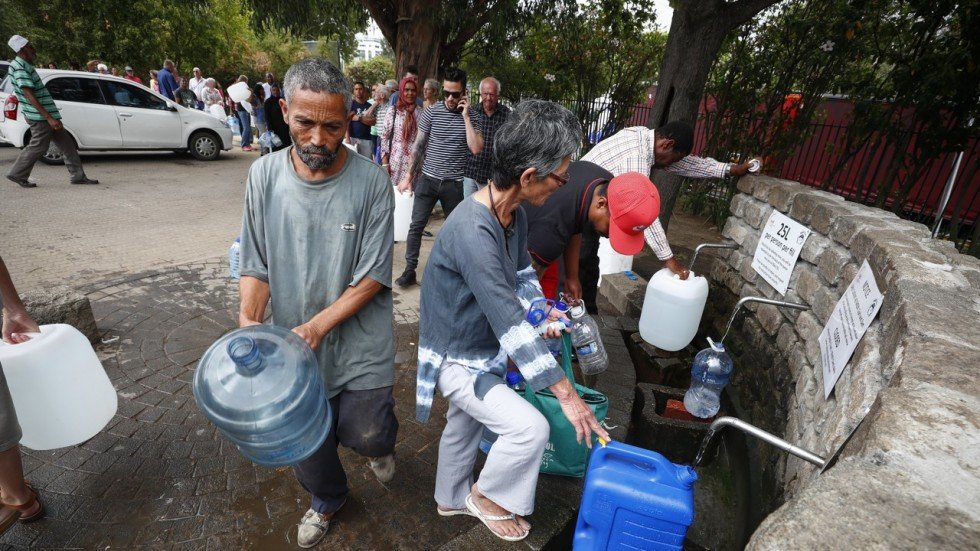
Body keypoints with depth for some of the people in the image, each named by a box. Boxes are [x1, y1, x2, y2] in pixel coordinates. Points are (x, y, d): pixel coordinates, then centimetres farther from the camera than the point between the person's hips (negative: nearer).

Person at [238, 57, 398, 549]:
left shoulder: (372, 182, -15)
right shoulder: (264, 175, -6)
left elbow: (373, 277, -14)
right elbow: (256, 265, -1)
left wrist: (317, 326, -20)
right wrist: (248, 321, -17)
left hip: (360, 345, -3)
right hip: (296, 343, 3)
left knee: (365, 434, 2)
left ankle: (378, 443, 43)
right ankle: (327, 500, 52)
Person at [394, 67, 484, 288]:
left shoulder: (471, 117, 0)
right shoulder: (431, 112, -1)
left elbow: (476, 148, -14)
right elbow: (418, 145, 3)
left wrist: (465, 116, -14)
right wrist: (408, 175, 2)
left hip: (454, 183, 0)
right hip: (428, 179, 0)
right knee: (416, 225, -2)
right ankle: (409, 270, 7)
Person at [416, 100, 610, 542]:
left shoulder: (514, 214, -7)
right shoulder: (472, 232, -36)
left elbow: (522, 273, 11)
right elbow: (511, 324, -35)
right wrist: (567, 394, -28)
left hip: (484, 349, 8)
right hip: (456, 358, -8)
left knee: (465, 425, 25)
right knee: (530, 427, -13)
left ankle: (451, 498, 52)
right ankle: (488, 496, 18)